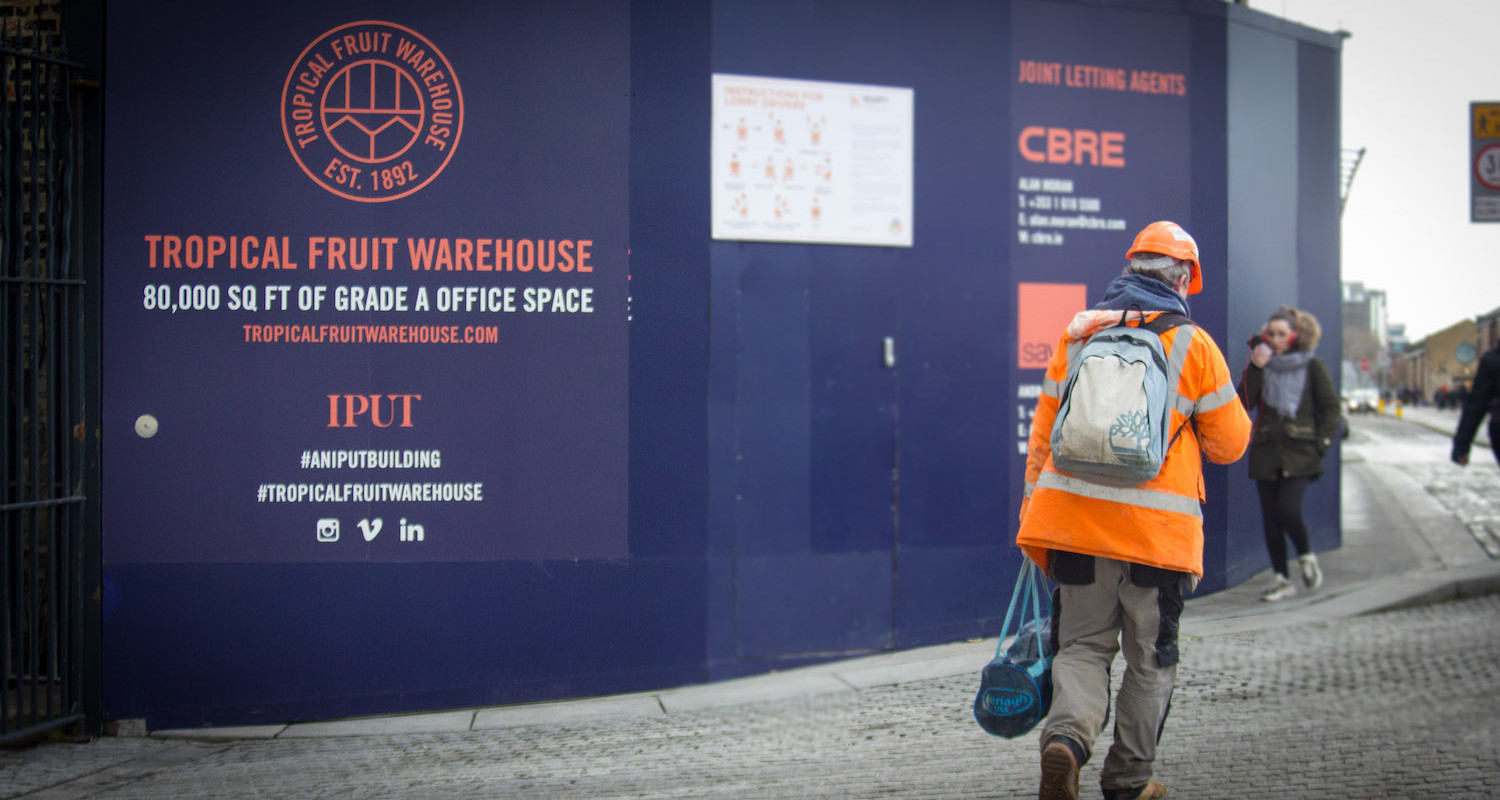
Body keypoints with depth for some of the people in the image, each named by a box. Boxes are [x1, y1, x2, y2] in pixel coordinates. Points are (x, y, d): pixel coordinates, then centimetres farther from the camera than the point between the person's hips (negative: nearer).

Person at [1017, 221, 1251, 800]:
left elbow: (1043, 432, 10)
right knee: (1150, 658, 12)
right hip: (1158, 526, -2)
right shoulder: (1193, 344, -1)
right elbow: (1230, 444, 3)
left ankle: (1066, 736, -18)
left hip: (1076, 514, 2)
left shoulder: (1078, 334, 7)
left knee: (1083, 645, 9)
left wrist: (1033, 506, 18)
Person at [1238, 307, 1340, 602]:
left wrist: (1321, 444, -5)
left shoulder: (1312, 367, 2)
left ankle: (1306, 556, 11)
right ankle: (1281, 579, 13)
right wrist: (1255, 369, -9)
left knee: (1288, 510, -18)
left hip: (1299, 454, -3)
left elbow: (1330, 409, 5)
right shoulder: (1263, 366, 9)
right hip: (1265, 453, 3)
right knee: (1270, 517, 2)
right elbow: (1244, 404, -1)